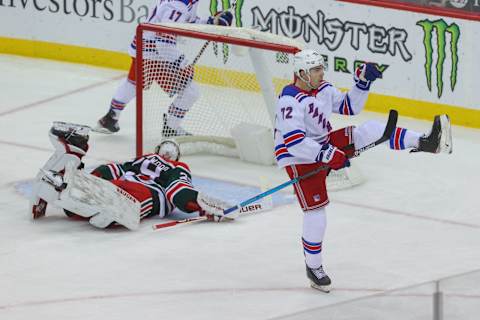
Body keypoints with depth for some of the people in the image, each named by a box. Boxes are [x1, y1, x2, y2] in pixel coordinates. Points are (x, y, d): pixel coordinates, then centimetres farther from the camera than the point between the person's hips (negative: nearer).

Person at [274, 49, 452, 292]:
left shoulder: (323, 90, 2)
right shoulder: (290, 100, -24)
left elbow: (349, 107, 15)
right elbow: (293, 142, -31)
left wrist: (362, 82, 0)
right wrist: (327, 155, -33)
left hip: (325, 143, 7)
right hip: (300, 160, -7)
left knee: (371, 130, -8)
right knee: (316, 211, -10)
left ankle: (426, 142, -15)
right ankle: (313, 267, 7)